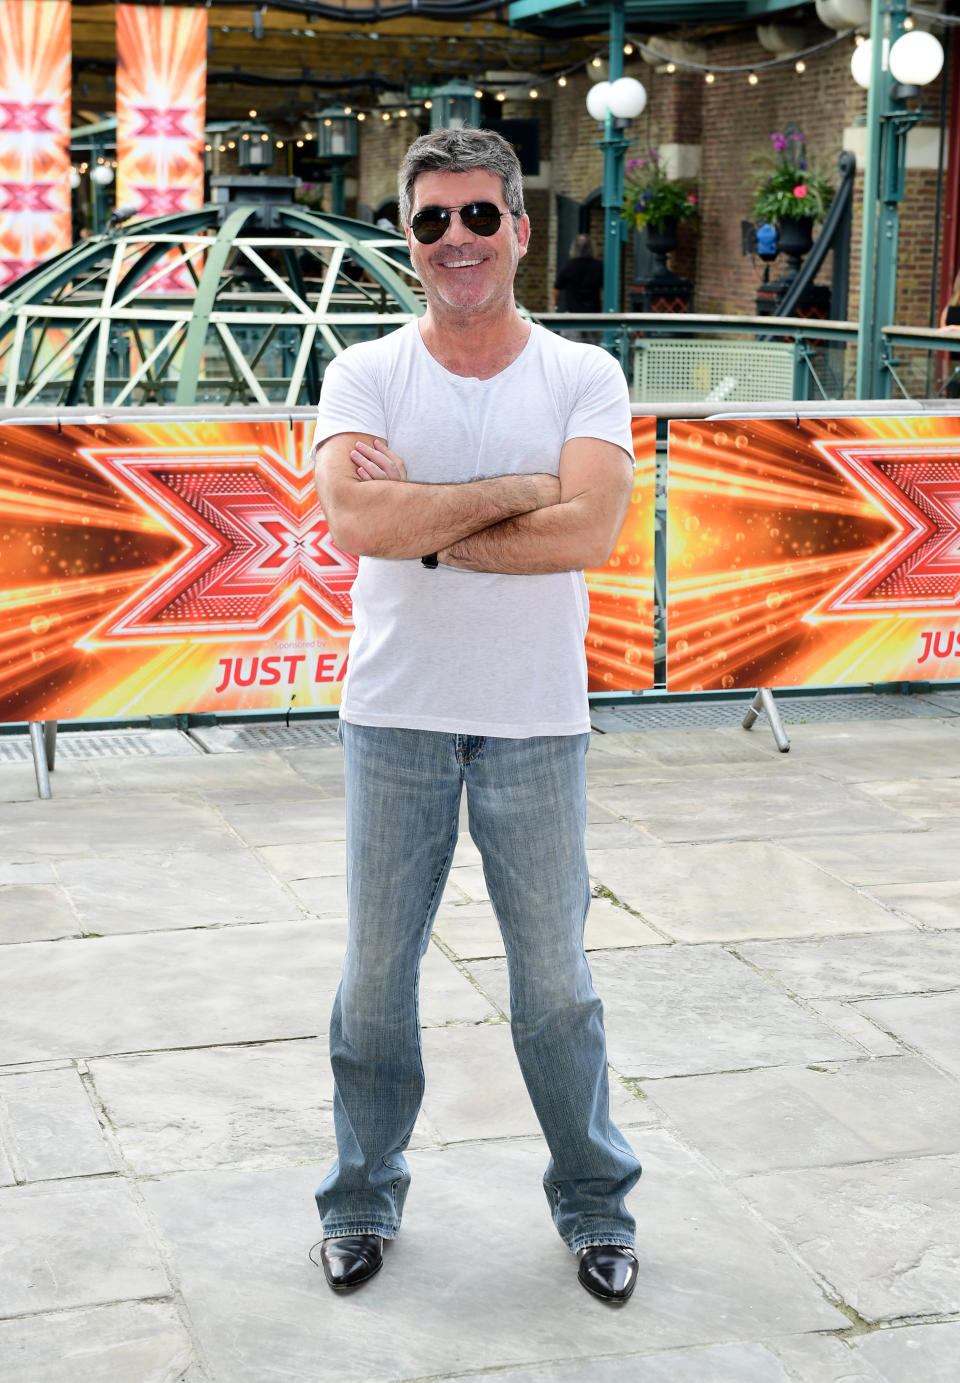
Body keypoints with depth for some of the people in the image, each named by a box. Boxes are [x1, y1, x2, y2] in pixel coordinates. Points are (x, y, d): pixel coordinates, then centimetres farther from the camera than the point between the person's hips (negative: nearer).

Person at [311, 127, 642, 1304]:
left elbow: (587, 532, -18)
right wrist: (517, 488, -16)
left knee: (554, 980, 9)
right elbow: (357, 521, -19)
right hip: (395, 718, 1)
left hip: (537, 722, 0)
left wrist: (422, 528, -17)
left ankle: (594, 1205, 27)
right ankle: (363, 1199, 29)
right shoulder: (364, 376, -1)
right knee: (376, 973, 10)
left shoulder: (583, 378, -1)